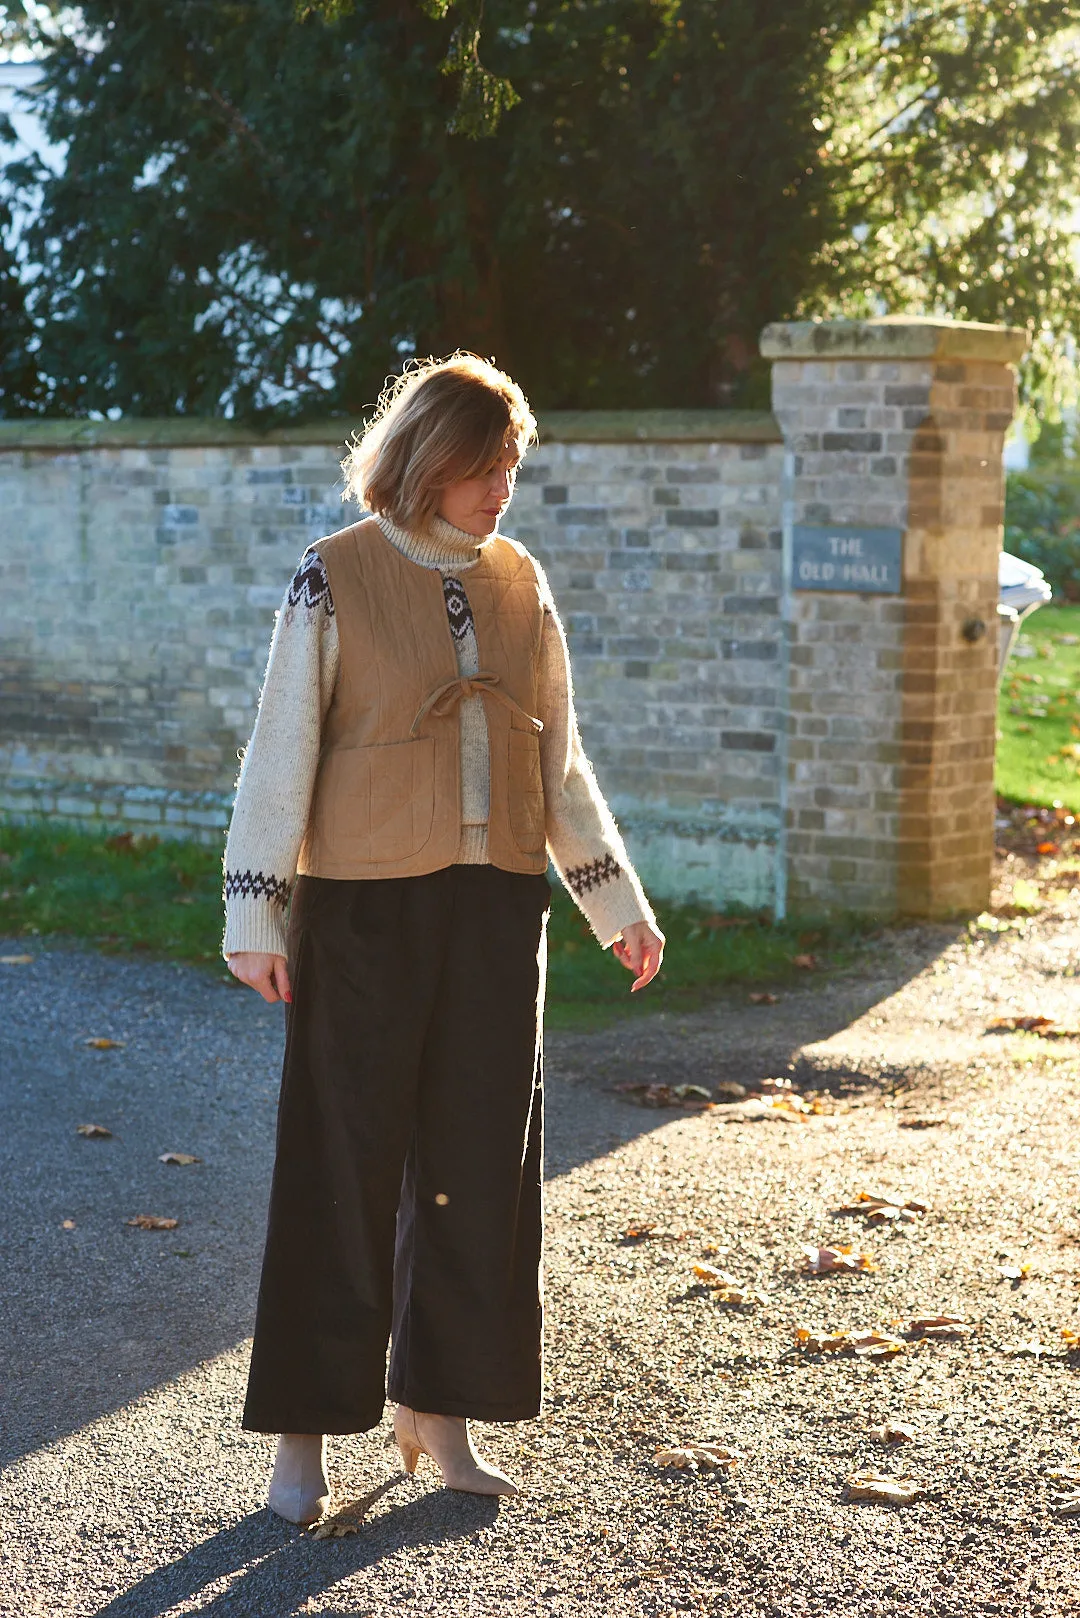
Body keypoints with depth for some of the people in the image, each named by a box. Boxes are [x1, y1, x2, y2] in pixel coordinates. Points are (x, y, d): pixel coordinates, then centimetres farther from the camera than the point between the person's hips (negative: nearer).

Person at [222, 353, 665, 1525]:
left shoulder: (521, 584, 8)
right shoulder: (337, 581, -5)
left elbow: (559, 761, 14)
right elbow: (280, 754, -6)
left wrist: (617, 901, 11)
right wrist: (256, 914, -10)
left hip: (496, 903, 5)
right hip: (367, 906, -4)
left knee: (480, 1157, 7)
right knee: (342, 1162, 0)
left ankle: (436, 1404, 21)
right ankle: (305, 1430, 10)